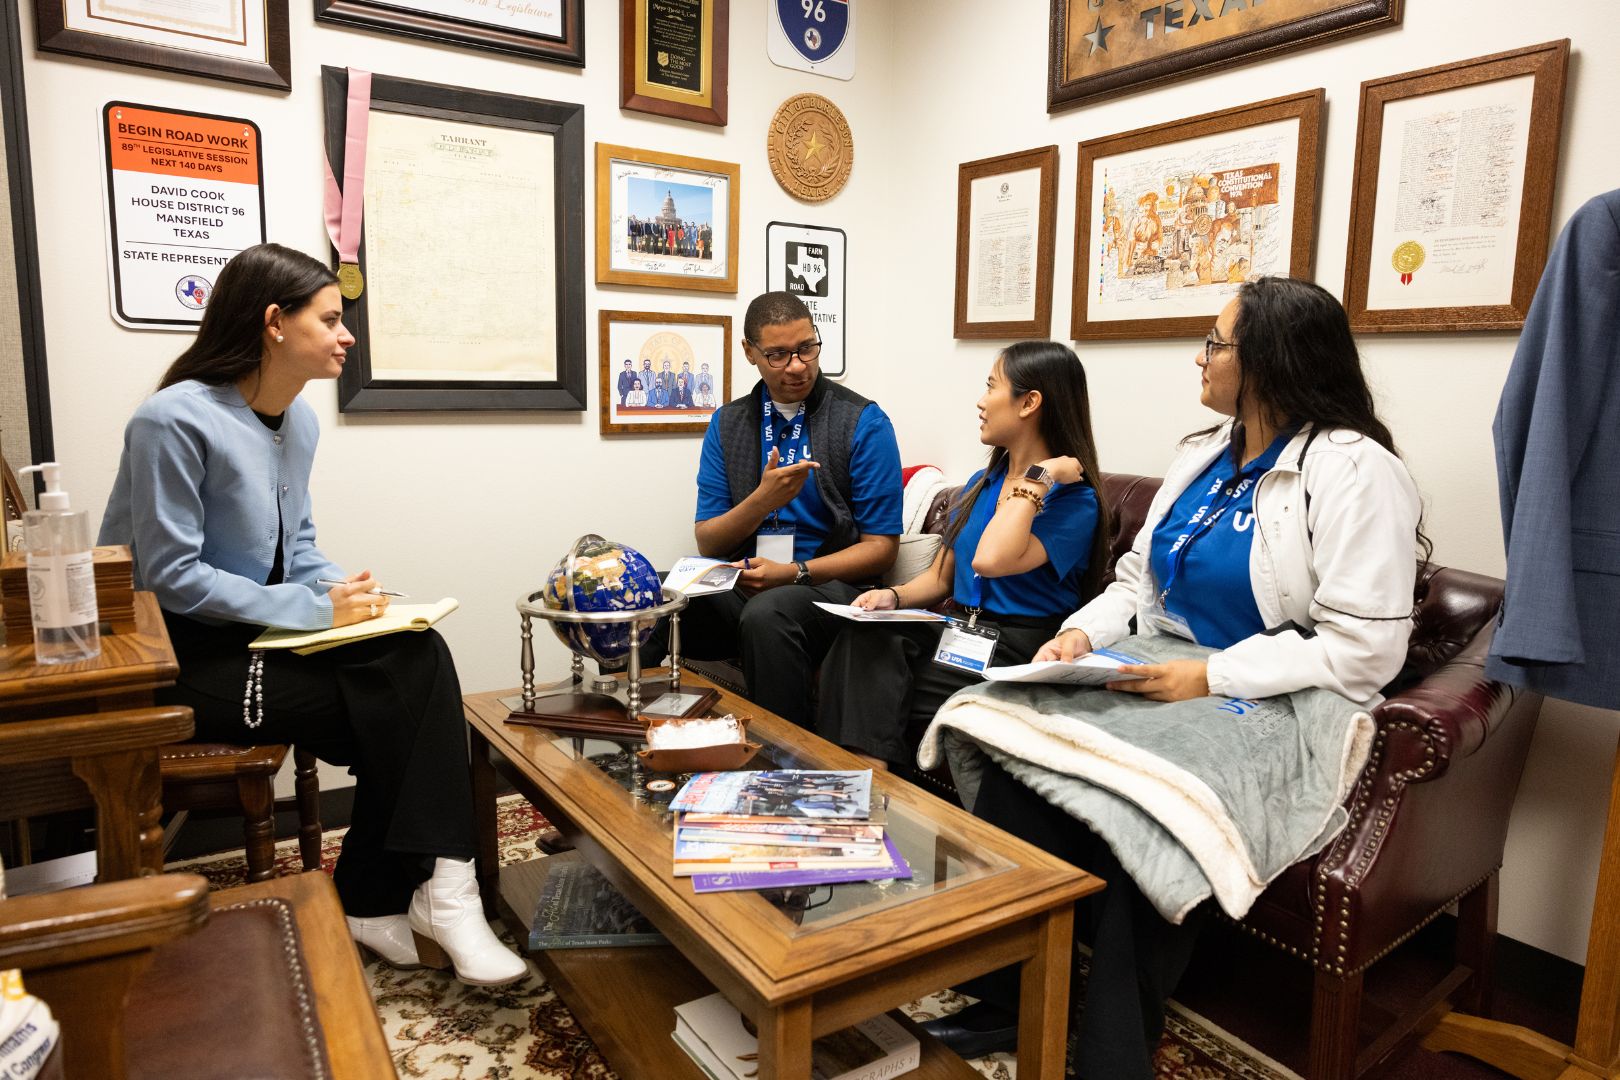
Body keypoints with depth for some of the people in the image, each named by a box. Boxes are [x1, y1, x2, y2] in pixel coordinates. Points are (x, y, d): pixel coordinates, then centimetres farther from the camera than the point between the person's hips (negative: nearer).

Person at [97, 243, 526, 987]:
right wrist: (318, 609, -22)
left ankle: (381, 903, -12)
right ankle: (415, 897, -2)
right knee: (398, 703, -20)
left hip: (262, 637, 7)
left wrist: (344, 591, -7)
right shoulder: (174, 420, -17)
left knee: (421, 656, -18)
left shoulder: (299, 421, 7)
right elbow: (171, 576, -19)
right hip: (180, 655, -7)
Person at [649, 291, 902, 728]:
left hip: (827, 584, -3)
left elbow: (880, 546, -2)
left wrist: (795, 572, -16)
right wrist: (763, 499, -13)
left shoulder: (864, 423, -1)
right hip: (742, 582, 3)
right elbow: (708, 543, 7)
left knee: (769, 612, -38)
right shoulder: (727, 423, 11)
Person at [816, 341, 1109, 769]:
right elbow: (940, 576, 18)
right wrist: (894, 596, -3)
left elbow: (990, 560, -27)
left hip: (1016, 654, -6)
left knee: (872, 684, -22)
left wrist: (1039, 476, -19)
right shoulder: (980, 484, 16)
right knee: (863, 638, -23)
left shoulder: (1074, 501, -9)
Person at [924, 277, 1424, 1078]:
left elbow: (1363, 650, -17)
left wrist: (1210, 678, -25)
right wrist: (1083, 631, -6)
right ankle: (1003, 994, -9)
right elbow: (1138, 578, 15)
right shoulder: (1203, 454, 14)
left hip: (1270, 710, -6)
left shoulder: (1353, 472, -10)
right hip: (1163, 682, 7)